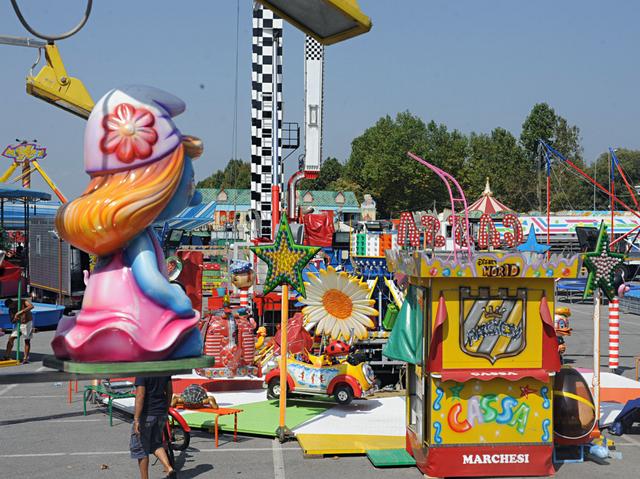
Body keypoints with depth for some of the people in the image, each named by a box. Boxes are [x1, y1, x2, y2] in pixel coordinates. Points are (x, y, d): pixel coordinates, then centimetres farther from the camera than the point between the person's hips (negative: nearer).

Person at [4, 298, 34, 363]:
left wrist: (21, 312, -40)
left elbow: (31, 306, -33)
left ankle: (26, 358, 6)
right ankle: (7, 356, 2)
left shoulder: (23, 302, -15)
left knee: (27, 340, 0)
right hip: (19, 324, 4)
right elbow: (12, 321, 1)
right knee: (11, 338, -5)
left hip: (28, 323, -4)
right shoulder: (11, 310, -3)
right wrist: (15, 319, -24)